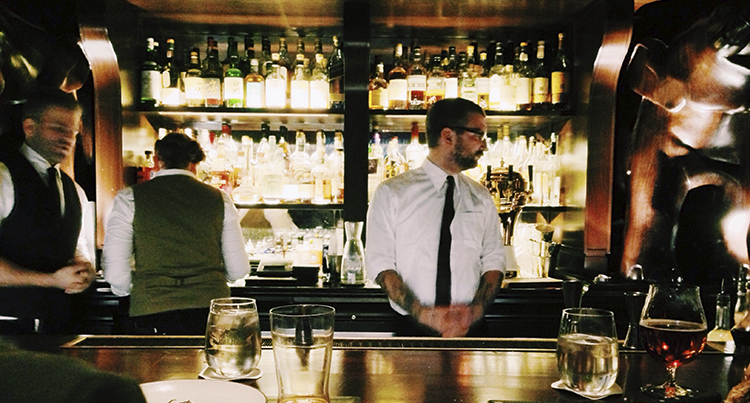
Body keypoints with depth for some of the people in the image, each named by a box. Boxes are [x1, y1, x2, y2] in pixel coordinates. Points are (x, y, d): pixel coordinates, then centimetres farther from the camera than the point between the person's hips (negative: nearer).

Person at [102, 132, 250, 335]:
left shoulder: (129, 198, 2)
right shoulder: (219, 199, 7)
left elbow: (115, 273, -3)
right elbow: (238, 270, 7)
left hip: (152, 312, -1)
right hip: (211, 310, 2)